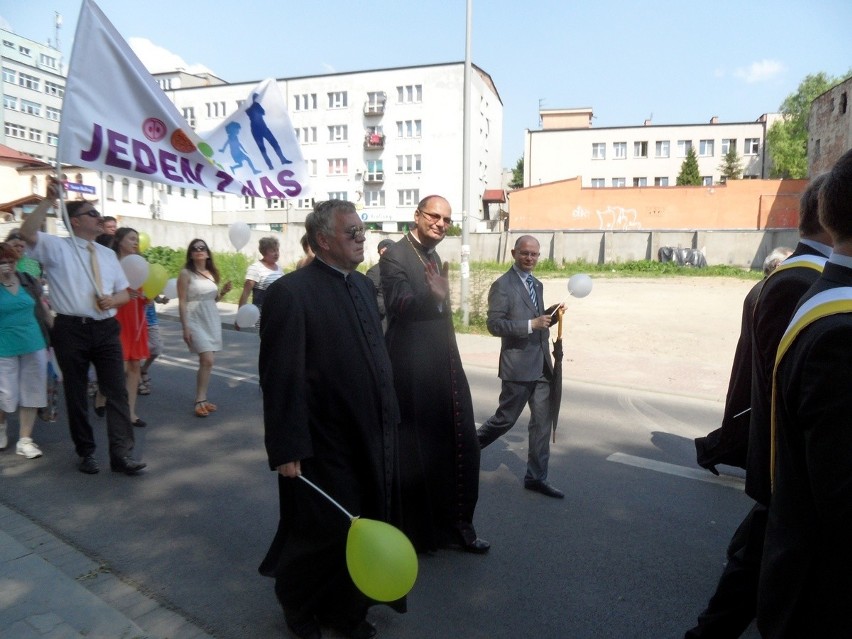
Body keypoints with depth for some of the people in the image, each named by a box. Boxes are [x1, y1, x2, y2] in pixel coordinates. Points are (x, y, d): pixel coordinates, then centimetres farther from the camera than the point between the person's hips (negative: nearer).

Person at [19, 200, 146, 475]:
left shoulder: (107, 254, 15)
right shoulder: (57, 247, 1)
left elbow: (124, 294, 16)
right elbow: (27, 233, -20)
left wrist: (112, 300, -7)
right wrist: (48, 200, -23)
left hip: (106, 329, 4)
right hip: (71, 329, -3)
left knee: (117, 391, -2)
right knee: (76, 394, 8)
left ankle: (122, 454, 1)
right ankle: (86, 453, 23)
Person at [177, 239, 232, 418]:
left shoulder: (212, 273, 10)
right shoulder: (186, 273, -6)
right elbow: (182, 302, -9)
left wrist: (223, 292, 0)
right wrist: (185, 327, -15)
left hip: (212, 320, 6)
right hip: (196, 321, -6)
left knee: (206, 362, 7)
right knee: (207, 361, -14)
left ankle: (202, 399, 15)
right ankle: (200, 401, -4)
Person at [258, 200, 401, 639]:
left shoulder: (362, 284, 8)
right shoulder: (290, 292, -16)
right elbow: (280, 379, -18)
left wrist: (388, 416, 12)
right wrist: (287, 449, -17)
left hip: (372, 440, 7)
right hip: (325, 446, -7)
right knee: (325, 532, 13)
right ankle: (299, 604, 43)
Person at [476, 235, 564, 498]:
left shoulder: (537, 284, 15)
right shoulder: (502, 285, -9)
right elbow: (494, 325, -17)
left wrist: (551, 315, 3)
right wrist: (531, 324, -23)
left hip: (541, 365, 7)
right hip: (518, 365, -7)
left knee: (542, 422, 9)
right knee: (506, 418, 4)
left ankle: (536, 477, 20)